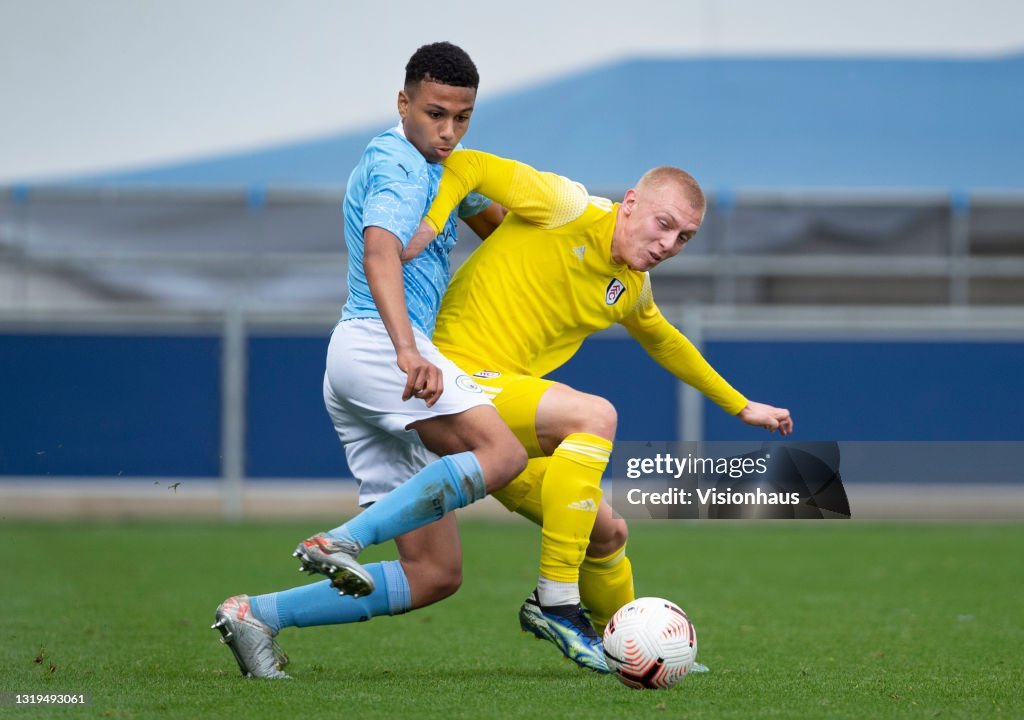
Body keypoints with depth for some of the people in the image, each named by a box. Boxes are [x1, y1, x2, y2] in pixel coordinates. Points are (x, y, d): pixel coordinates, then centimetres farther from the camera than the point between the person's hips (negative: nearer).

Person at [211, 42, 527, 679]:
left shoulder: (438, 167, 26)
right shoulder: (397, 164, -4)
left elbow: (495, 223, 46)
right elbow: (380, 252, -23)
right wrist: (407, 349, -37)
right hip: (374, 340, -9)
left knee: (436, 574, 3)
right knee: (502, 453, -32)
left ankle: (258, 616, 0)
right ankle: (344, 542, -38)